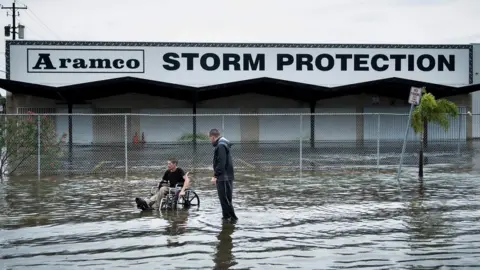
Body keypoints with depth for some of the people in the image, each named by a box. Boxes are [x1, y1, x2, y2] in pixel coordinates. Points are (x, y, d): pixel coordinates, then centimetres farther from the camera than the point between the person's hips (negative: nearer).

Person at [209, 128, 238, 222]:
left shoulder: (221, 146, -16)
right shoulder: (222, 144, 16)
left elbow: (221, 163, -23)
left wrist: (215, 175, -21)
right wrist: (217, 175, 19)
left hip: (224, 177, -10)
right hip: (226, 177, 10)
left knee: (225, 198, -7)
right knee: (225, 198, 14)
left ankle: (232, 217, -4)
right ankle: (227, 216, 20)